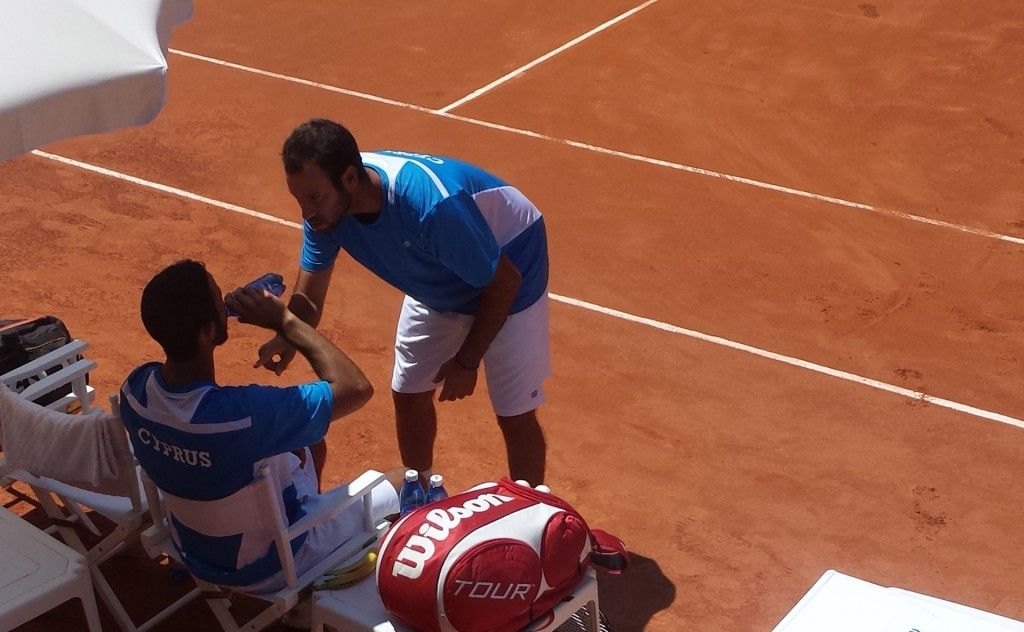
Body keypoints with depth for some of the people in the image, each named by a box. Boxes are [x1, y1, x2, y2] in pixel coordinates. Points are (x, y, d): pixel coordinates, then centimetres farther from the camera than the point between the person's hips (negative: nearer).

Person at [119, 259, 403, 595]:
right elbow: (356, 388, -28)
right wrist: (284, 321, -23)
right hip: (266, 568, -6)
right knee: (402, 482, 13)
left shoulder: (135, 388, -20)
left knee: (307, 440, 27)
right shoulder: (243, 412, -42)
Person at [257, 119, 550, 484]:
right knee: (408, 395, 14)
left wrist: (467, 361, -19)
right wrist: (287, 337, -36)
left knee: (515, 415, -4)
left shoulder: (431, 205, -43)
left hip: (503, 278, -6)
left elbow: (504, 280, -29)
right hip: (438, 283, 6)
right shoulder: (326, 202, -23)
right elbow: (308, 296, -14)